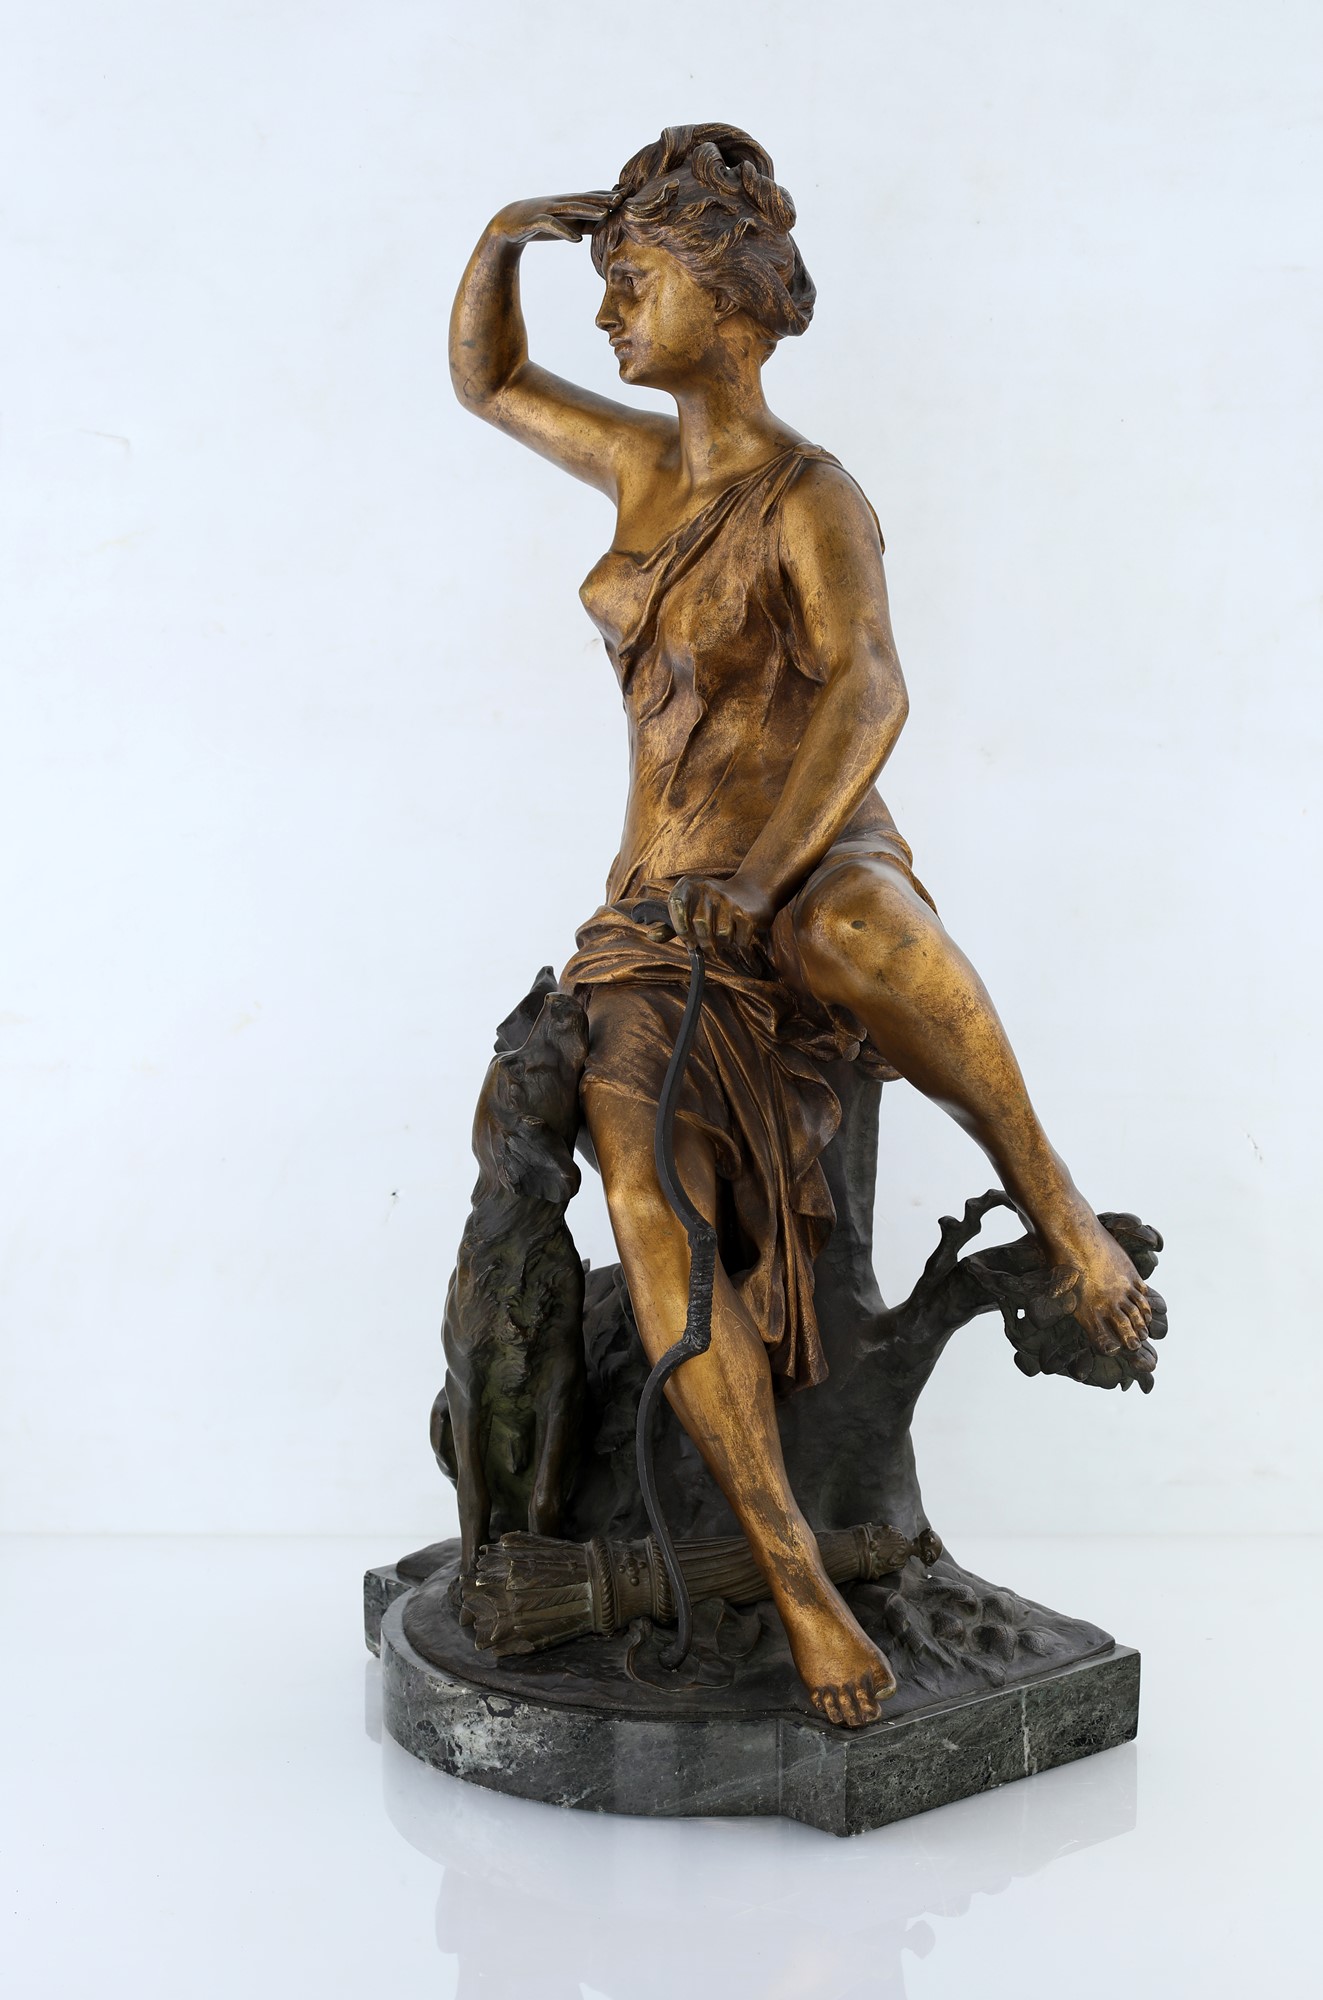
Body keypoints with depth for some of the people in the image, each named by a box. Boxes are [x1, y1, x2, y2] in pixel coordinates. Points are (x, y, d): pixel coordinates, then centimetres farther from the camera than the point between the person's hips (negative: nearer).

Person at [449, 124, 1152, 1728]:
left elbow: (867, 693, -26)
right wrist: (504, 236, 9)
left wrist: (756, 875, -39)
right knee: (649, 1202, -25)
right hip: (660, 911, 5)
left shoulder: (815, 502, -9)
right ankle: (796, 1580, -19)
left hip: (821, 873, -5)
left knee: (854, 935, -44)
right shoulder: (644, 463, 12)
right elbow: (483, 381, 27)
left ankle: (1049, 1196, -19)